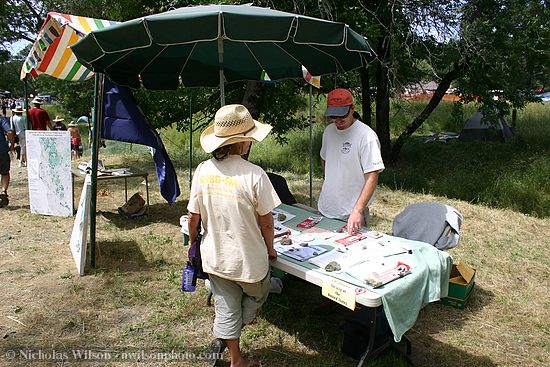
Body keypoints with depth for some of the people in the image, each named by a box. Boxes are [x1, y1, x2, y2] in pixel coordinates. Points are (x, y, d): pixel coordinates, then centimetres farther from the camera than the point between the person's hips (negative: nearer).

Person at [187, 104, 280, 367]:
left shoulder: (203, 171, -9)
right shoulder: (254, 175, -23)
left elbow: (194, 217, -2)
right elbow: (266, 221, -14)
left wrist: (193, 244, 16)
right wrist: (270, 249, 5)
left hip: (215, 256, 4)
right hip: (248, 258, -4)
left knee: (226, 308, 21)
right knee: (257, 297, 27)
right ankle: (223, 339, 23)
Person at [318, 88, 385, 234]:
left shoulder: (366, 136, -16)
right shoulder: (328, 131, 5)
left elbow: (372, 177, -20)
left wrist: (357, 211, -29)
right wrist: (333, 181, 8)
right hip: (325, 209, 7)